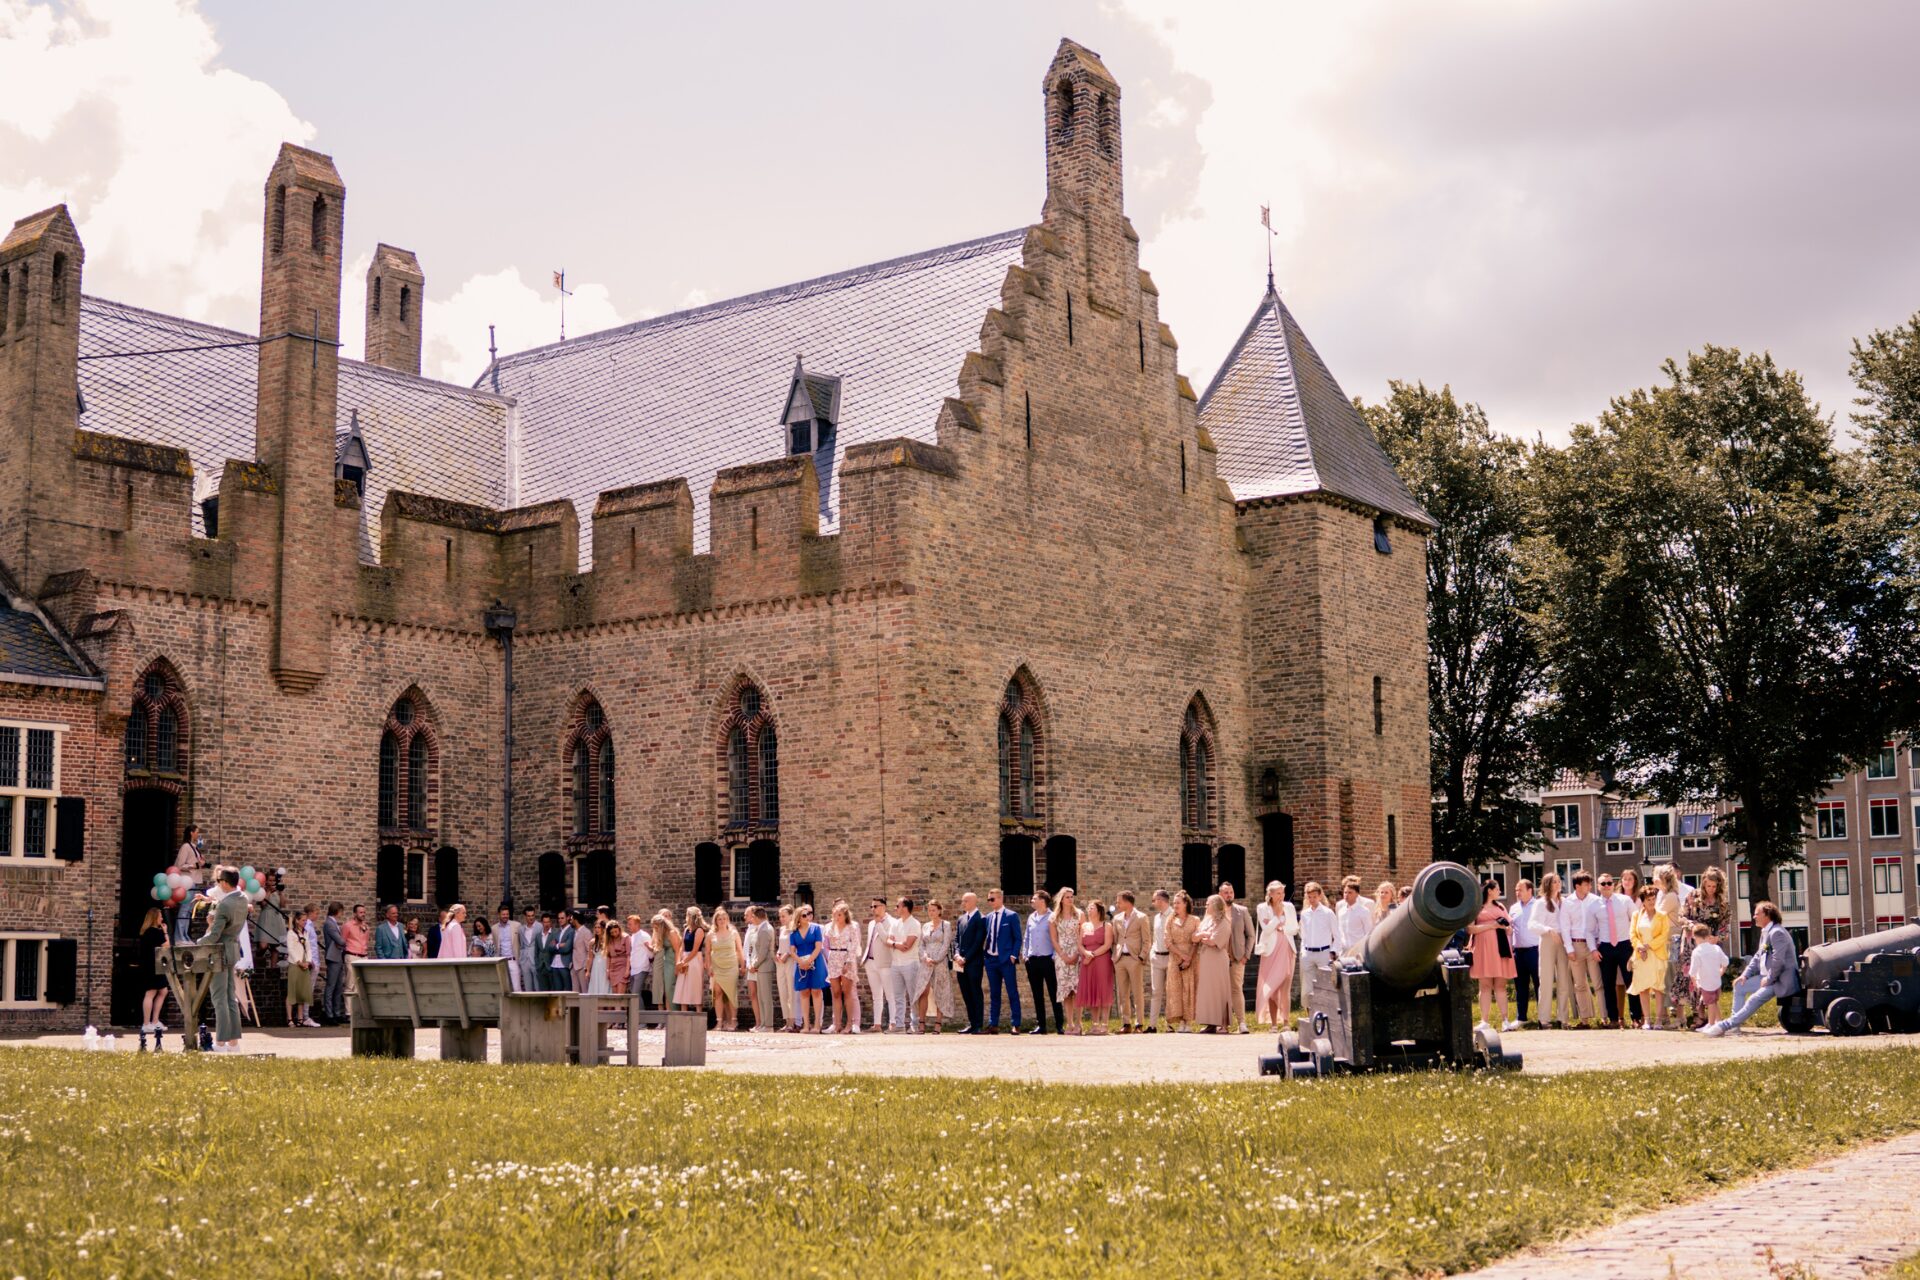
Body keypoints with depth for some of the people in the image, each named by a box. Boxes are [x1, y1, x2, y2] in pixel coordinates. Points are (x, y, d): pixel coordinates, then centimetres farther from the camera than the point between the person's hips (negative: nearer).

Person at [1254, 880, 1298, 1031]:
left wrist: (1281, 928, -6)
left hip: (1286, 950, 1)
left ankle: (1286, 1022, -6)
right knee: (1271, 988, -1)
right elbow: (1267, 929, -9)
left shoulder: (1289, 907, 8)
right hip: (1271, 950, -1)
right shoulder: (1263, 908, 1)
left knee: (1285, 987, -5)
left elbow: (1295, 929, 7)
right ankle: (1273, 1022, 2)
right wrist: (1278, 914, -9)